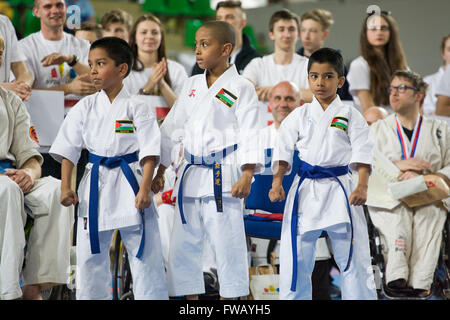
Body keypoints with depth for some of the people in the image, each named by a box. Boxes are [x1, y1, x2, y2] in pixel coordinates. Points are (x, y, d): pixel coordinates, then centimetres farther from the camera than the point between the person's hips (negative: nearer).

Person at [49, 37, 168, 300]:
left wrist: (144, 189, -16)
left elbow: (150, 153, -7)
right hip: (96, 184, 3)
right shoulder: (85, 107, 6)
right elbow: (67, 149, 7)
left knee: (145, 252, -2)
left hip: (130, 181, -3)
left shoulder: (136, 109, -3)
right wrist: (66, 186, -2)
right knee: (90, 254, 7)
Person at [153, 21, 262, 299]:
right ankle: (191, 299, 18)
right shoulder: (192, 86, 13)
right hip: (191, 175, 6)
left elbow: (249, 134, -9)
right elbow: (171, 128, 17)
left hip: (223, 176, -6)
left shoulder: (241, 88, -4)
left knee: (227, 243, -3)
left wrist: (247, 176, -19)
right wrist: (159, 171, 15)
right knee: (183, 244, 9)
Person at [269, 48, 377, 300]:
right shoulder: (300, 116, 7)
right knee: (295, 258, 2)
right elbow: (284, 149, 7)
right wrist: (277, 182, -6)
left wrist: (362, 186, -16)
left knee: (354, 259, 0)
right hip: (306, 190, 2)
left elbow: (362, 153, -3)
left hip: (340, 189, -1)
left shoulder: (350, 116, 3)